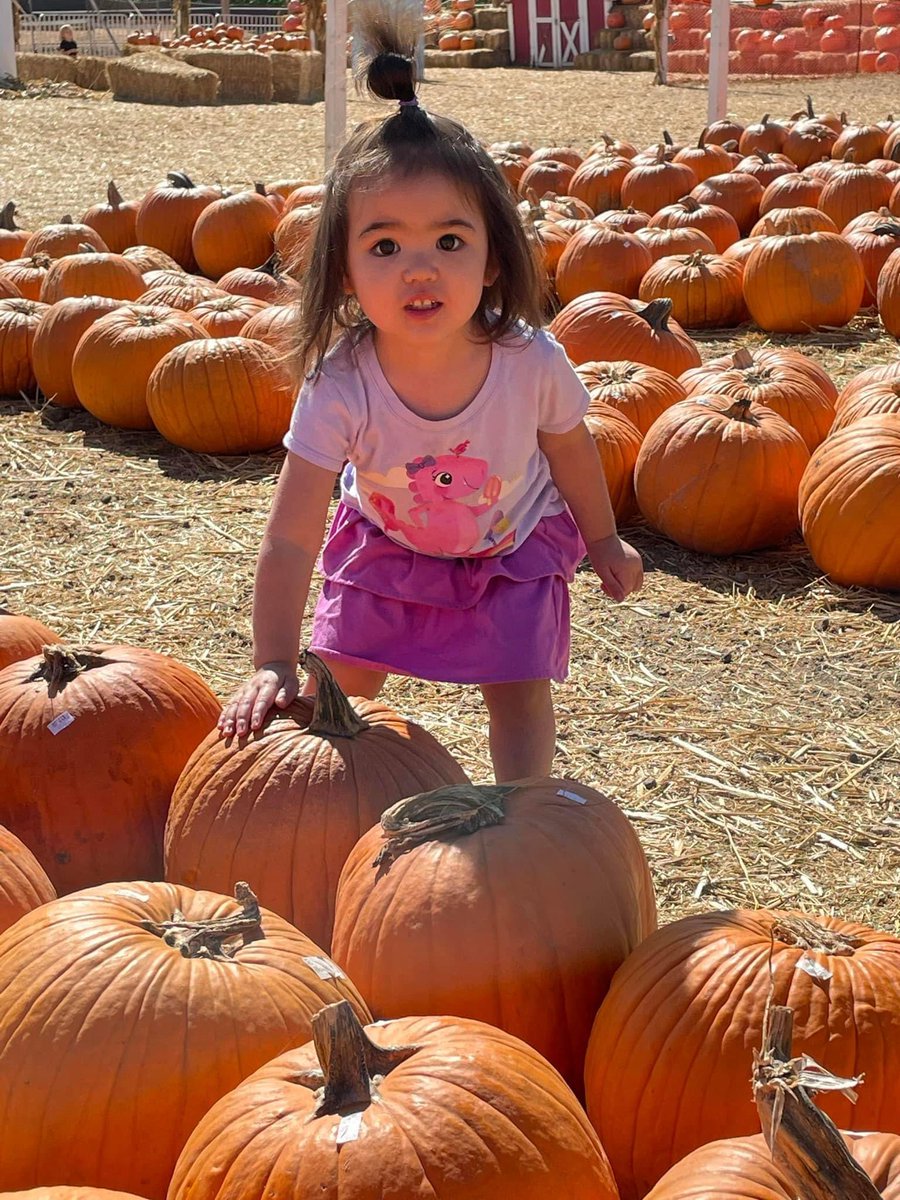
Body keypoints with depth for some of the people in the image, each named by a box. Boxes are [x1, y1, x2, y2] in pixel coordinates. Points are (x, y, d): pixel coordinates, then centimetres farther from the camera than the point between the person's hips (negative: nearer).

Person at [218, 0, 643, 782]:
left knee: (518, 695, -4)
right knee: (342, 688, 5)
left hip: (514, 543, 0)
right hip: (386, 542, 1)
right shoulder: (339, 387, -36)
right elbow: (289, 543, -34)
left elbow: (570, 450, -10)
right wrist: (275, 667, -38)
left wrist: (604, 542, 5)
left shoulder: (532, 363, -34)